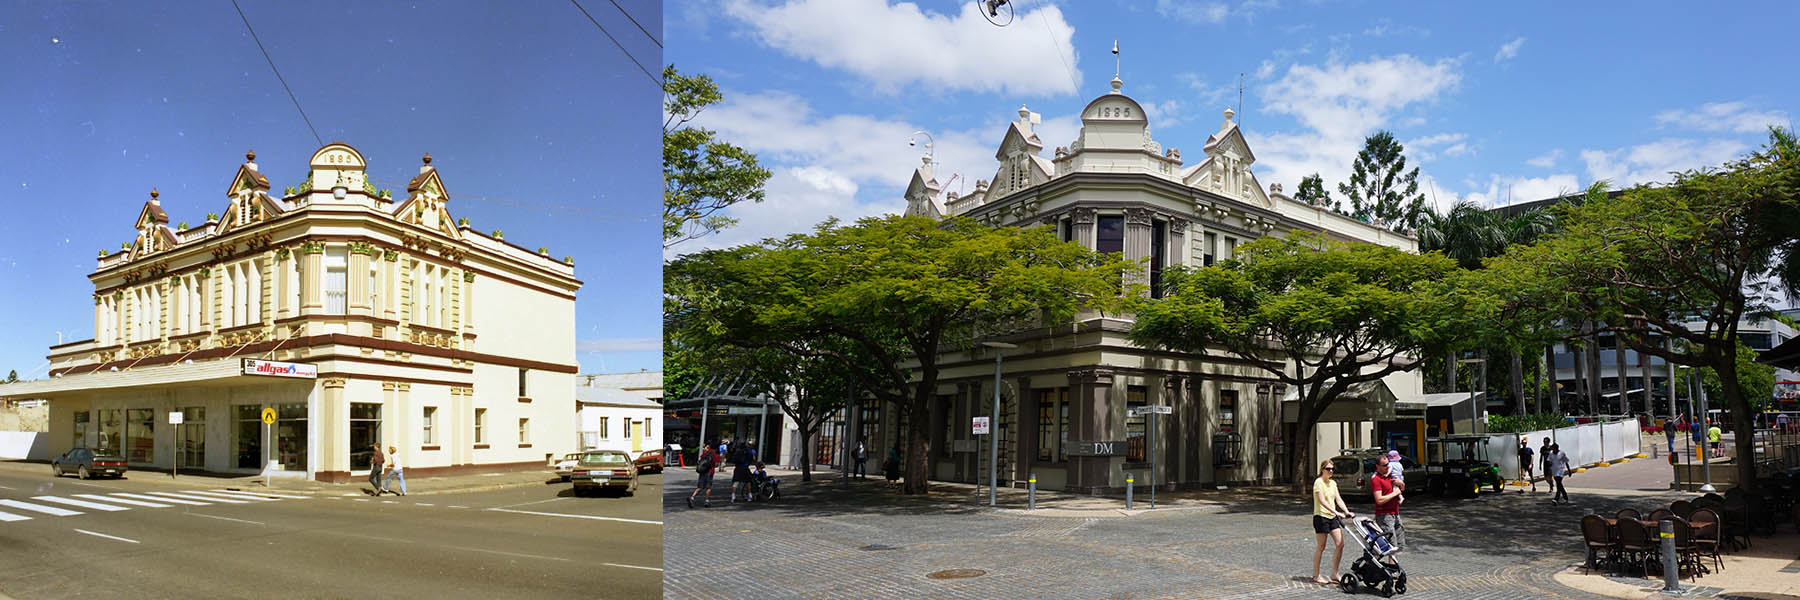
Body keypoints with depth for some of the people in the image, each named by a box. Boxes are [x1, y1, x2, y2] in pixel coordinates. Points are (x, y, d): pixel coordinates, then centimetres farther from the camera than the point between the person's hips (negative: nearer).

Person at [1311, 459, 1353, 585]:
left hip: (1332, 517, 7)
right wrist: (1336, 512, -30)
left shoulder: (1333, 483, 13)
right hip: (1321, 517, -7)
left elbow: (1338, 499, 7)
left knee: (1340, 544, 1)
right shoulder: (1318, 482, -11)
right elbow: (1322, 501, -21)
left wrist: (1347, 512, -8)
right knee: (1321, 547, -2)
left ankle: (1334, 574, 11)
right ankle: (1316, 576, 8)